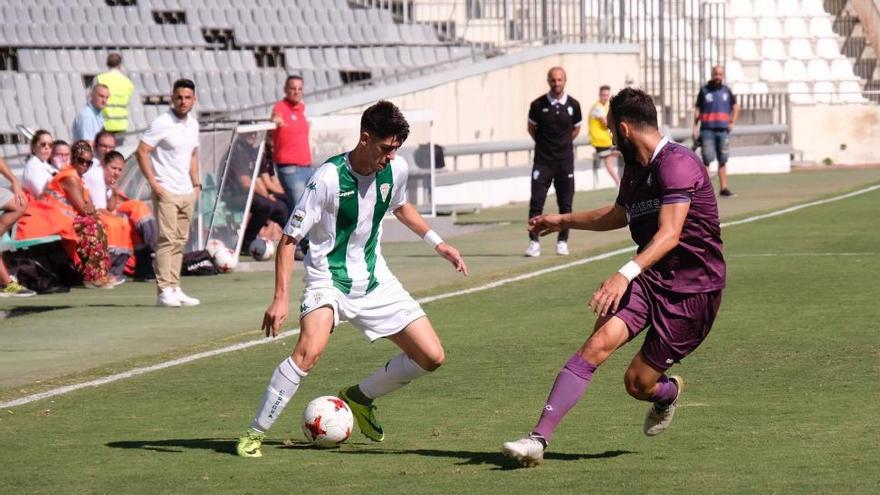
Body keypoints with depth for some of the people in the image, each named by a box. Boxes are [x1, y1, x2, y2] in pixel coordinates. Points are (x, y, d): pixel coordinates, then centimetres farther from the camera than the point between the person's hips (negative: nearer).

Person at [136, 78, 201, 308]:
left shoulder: (193, 124, 12)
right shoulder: (161, 123, -11)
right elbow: (142, 152, -12)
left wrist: (196, 183, 15)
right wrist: (153, 183, -17)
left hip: (187, 193, 7)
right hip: (166, 192, -7)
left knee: (180, 241, 9)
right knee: (167, 239, -11)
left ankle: (175, 289, 13)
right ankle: (164, 291, -11)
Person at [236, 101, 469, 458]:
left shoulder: (396, 170, -4)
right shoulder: (328, 178, -22)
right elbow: (289, 239, -17)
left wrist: (438, 244, 19)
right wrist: (281, 298, -23)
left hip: (374, 280, 6)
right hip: (328, 279, -6)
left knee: (431, 357, 0)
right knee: (309, 350, -32)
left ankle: (359, 398, 23)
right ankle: (254, 434, -19)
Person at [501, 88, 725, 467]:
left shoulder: (676, 163, -18)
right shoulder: (634, 169, 11)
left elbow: (669, 234, -29)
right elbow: (619, 215, 32)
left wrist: (626, 273, -41)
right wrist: (564, 221, 39)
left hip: (693, 289, -7)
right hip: (650, 277, 7)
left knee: (638, 383, -2)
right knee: (600, 341, -19)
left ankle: (668, 392, 37)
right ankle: (539, 439, -22)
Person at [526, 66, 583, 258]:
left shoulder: (573, 105, 0)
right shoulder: (538, 105, -4)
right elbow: (531, 128, 12)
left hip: (565, 161, 1)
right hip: (542, 161, -1)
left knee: (565, 203, 3)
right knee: (536, 202, -7)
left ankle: (562, 242, 13)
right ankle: (534, 242, -4)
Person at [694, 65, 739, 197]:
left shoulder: (726, 91, 10)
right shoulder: (704, 90, 4)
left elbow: (736, 107, 20)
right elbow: (697, 109, 5)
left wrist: (732, 122, 7)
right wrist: (695, 127, -4)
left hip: (723, 130, 3)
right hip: (707, 130, -3)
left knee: (723, 160, 6)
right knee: (707, 159, -10)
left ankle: (723, 188, 9)